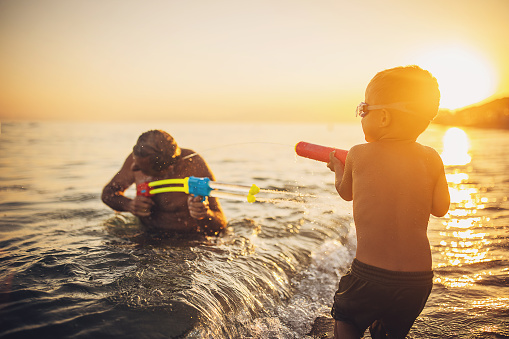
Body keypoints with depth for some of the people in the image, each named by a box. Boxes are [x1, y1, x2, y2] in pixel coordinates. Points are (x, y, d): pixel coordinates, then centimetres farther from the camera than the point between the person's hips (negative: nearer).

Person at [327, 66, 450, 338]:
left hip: (370, 275, -3)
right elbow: (440, 208, 6)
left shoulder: (357, 155, -5)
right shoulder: (431, 158, -1)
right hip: (420, 280, 4)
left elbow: (345, 193, 13)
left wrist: (338, 169, 33)